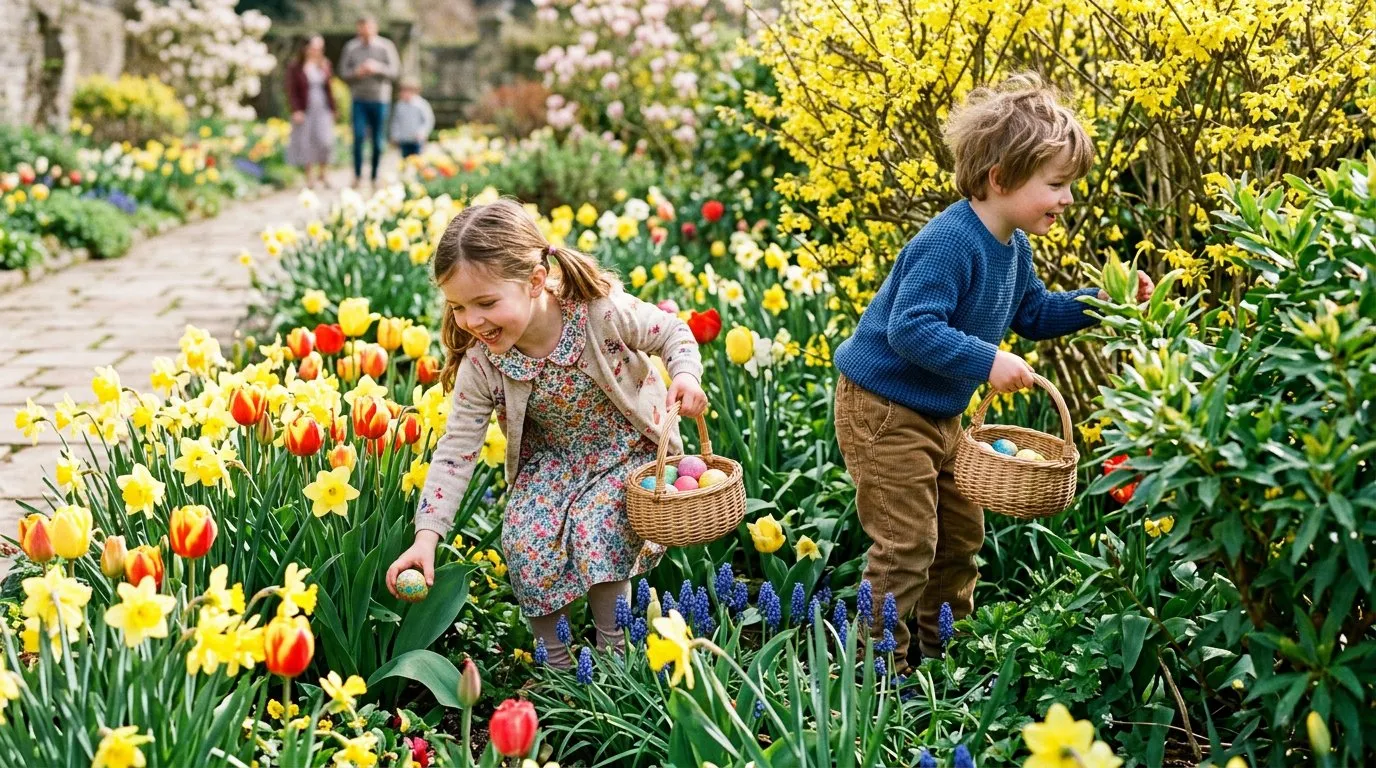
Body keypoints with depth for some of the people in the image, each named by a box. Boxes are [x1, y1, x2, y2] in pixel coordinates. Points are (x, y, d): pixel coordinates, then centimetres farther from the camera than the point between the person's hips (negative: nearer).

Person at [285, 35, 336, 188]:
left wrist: (332, 109, 12)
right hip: (305, 111, -2)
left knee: (325, 141, -10)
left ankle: (321, 176, 8)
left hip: (323, 110, 2)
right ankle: (308, 178, 12)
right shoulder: (295, 67, -2)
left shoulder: (324, 65, 8)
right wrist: (296, 111, -12)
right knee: (306, 144, 2)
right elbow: (291, 91, -4)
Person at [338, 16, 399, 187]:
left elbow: (394, 70, -3)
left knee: (377, 139, 4)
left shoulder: (385, 46, 1)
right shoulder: (351, 47, 5)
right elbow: (343, 72, 6)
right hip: (359, 98, 0)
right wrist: (356, 72, -14)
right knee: (358, 136, -10)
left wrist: (377, 68, -19)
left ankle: (375, 176, 14)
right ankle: (357, 176, -2)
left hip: (379, 98, 0)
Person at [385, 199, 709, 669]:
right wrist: (426, 536, -25)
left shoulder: (603, 311, -28)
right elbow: (456, 450, -16)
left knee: (595, 530, -27)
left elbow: (674, 334, -10)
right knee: (524, 542, -20)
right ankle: (554, 658, 2)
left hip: (629, 450, -3)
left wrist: (686, 375, -33)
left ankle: (613, 651, -3)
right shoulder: (481, 363, -20)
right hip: (552, 461, 3)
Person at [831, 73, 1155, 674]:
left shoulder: (1013, 247, 4)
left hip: (938, 412, 10)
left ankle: (941, 646, 35)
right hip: (883, 409, -10)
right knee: (906, 545, -6)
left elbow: (1034, 314, 18)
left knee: (961, 533, 18)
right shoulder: (948, 242, -27)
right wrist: (986, 361, -35)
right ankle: (882, 666, 7)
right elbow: (909, 329, -33)